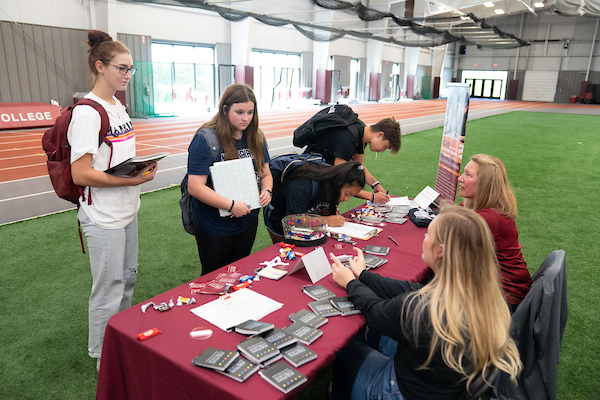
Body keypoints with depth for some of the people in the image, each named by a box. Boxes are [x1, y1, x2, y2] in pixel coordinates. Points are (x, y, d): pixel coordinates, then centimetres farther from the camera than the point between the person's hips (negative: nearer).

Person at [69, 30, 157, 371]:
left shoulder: (119, 106, 8)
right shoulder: (87, 113, -19)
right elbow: (81, 174, -22)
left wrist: (143, 166, 0)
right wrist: (131, 181, -25)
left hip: (127, 209, 9)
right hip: (103, 217, -9)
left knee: (128, 277, 22)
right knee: (109, 291, 4)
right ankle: (103, 358, 27)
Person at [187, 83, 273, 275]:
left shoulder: (256, 138, 2)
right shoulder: (205, 139, -18)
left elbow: (265, 173, 11)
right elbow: (195, 187, -22)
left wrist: (266, 190, -11)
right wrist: (231, 205, -27)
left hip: (248, 222, 6)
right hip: (215, 227, -5)